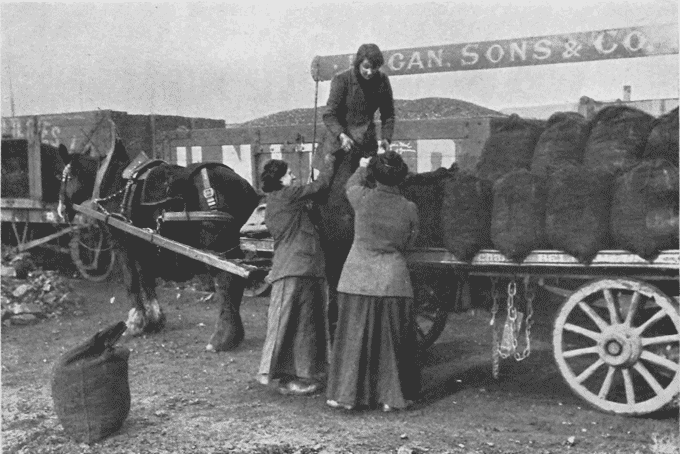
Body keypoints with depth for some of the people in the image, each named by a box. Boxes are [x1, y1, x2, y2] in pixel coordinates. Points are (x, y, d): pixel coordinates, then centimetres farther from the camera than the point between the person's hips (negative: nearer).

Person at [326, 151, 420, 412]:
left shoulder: (363, 198, -7)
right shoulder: (409, 209, -5)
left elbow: (351, 184, 17)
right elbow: (409, 243, 6)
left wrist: (362, 167, 36)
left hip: (359, 279, 0)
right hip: (392, 280, 0)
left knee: (354, 336, 10)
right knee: (392, 340, 11)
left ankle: (346, 394, 16)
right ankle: (392, 397, 18)